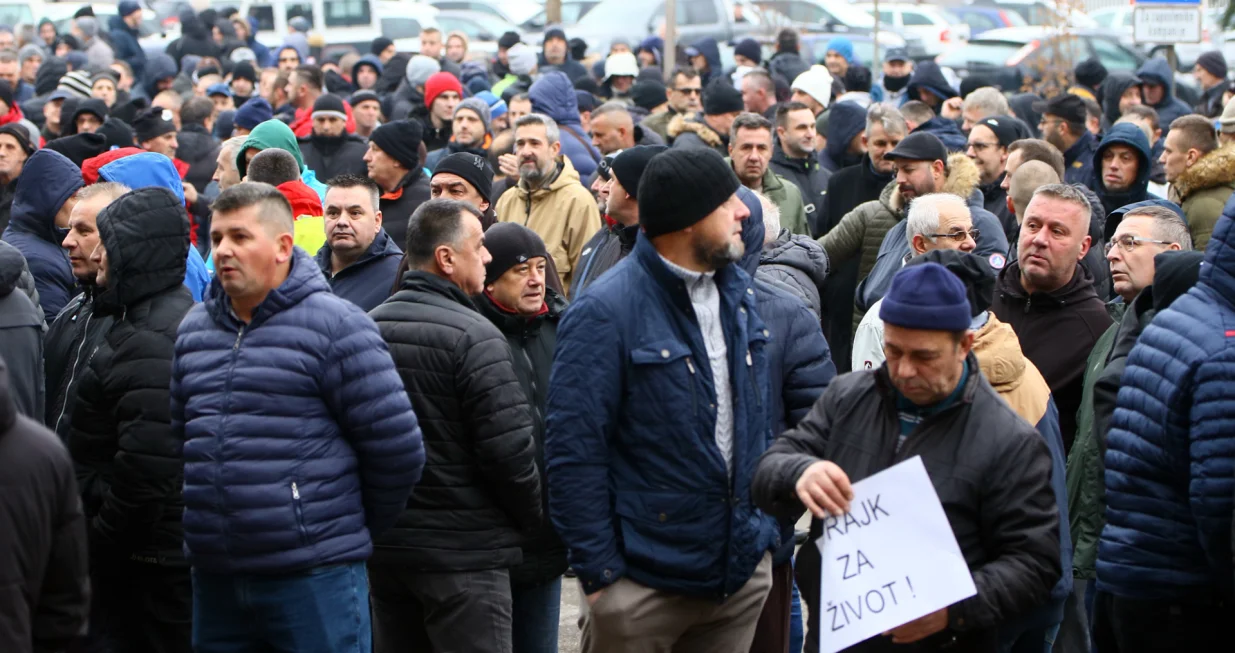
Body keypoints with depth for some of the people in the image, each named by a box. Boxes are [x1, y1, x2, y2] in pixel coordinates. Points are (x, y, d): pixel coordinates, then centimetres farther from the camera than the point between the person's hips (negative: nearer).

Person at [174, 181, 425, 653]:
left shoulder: (336, 326, -8)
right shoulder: (193, 330, 13)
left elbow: (397, 449, -7)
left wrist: (350, 531, 3)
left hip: (315, 579, -6)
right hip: (215, 580, 6)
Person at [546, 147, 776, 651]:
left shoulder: (738, 291, 8)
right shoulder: (606, 311, -15)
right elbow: (573, 452, -15)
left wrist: (767, 525, 14)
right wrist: (598, 572, -15)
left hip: (744, 571, 7)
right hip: (645, 585, -6)